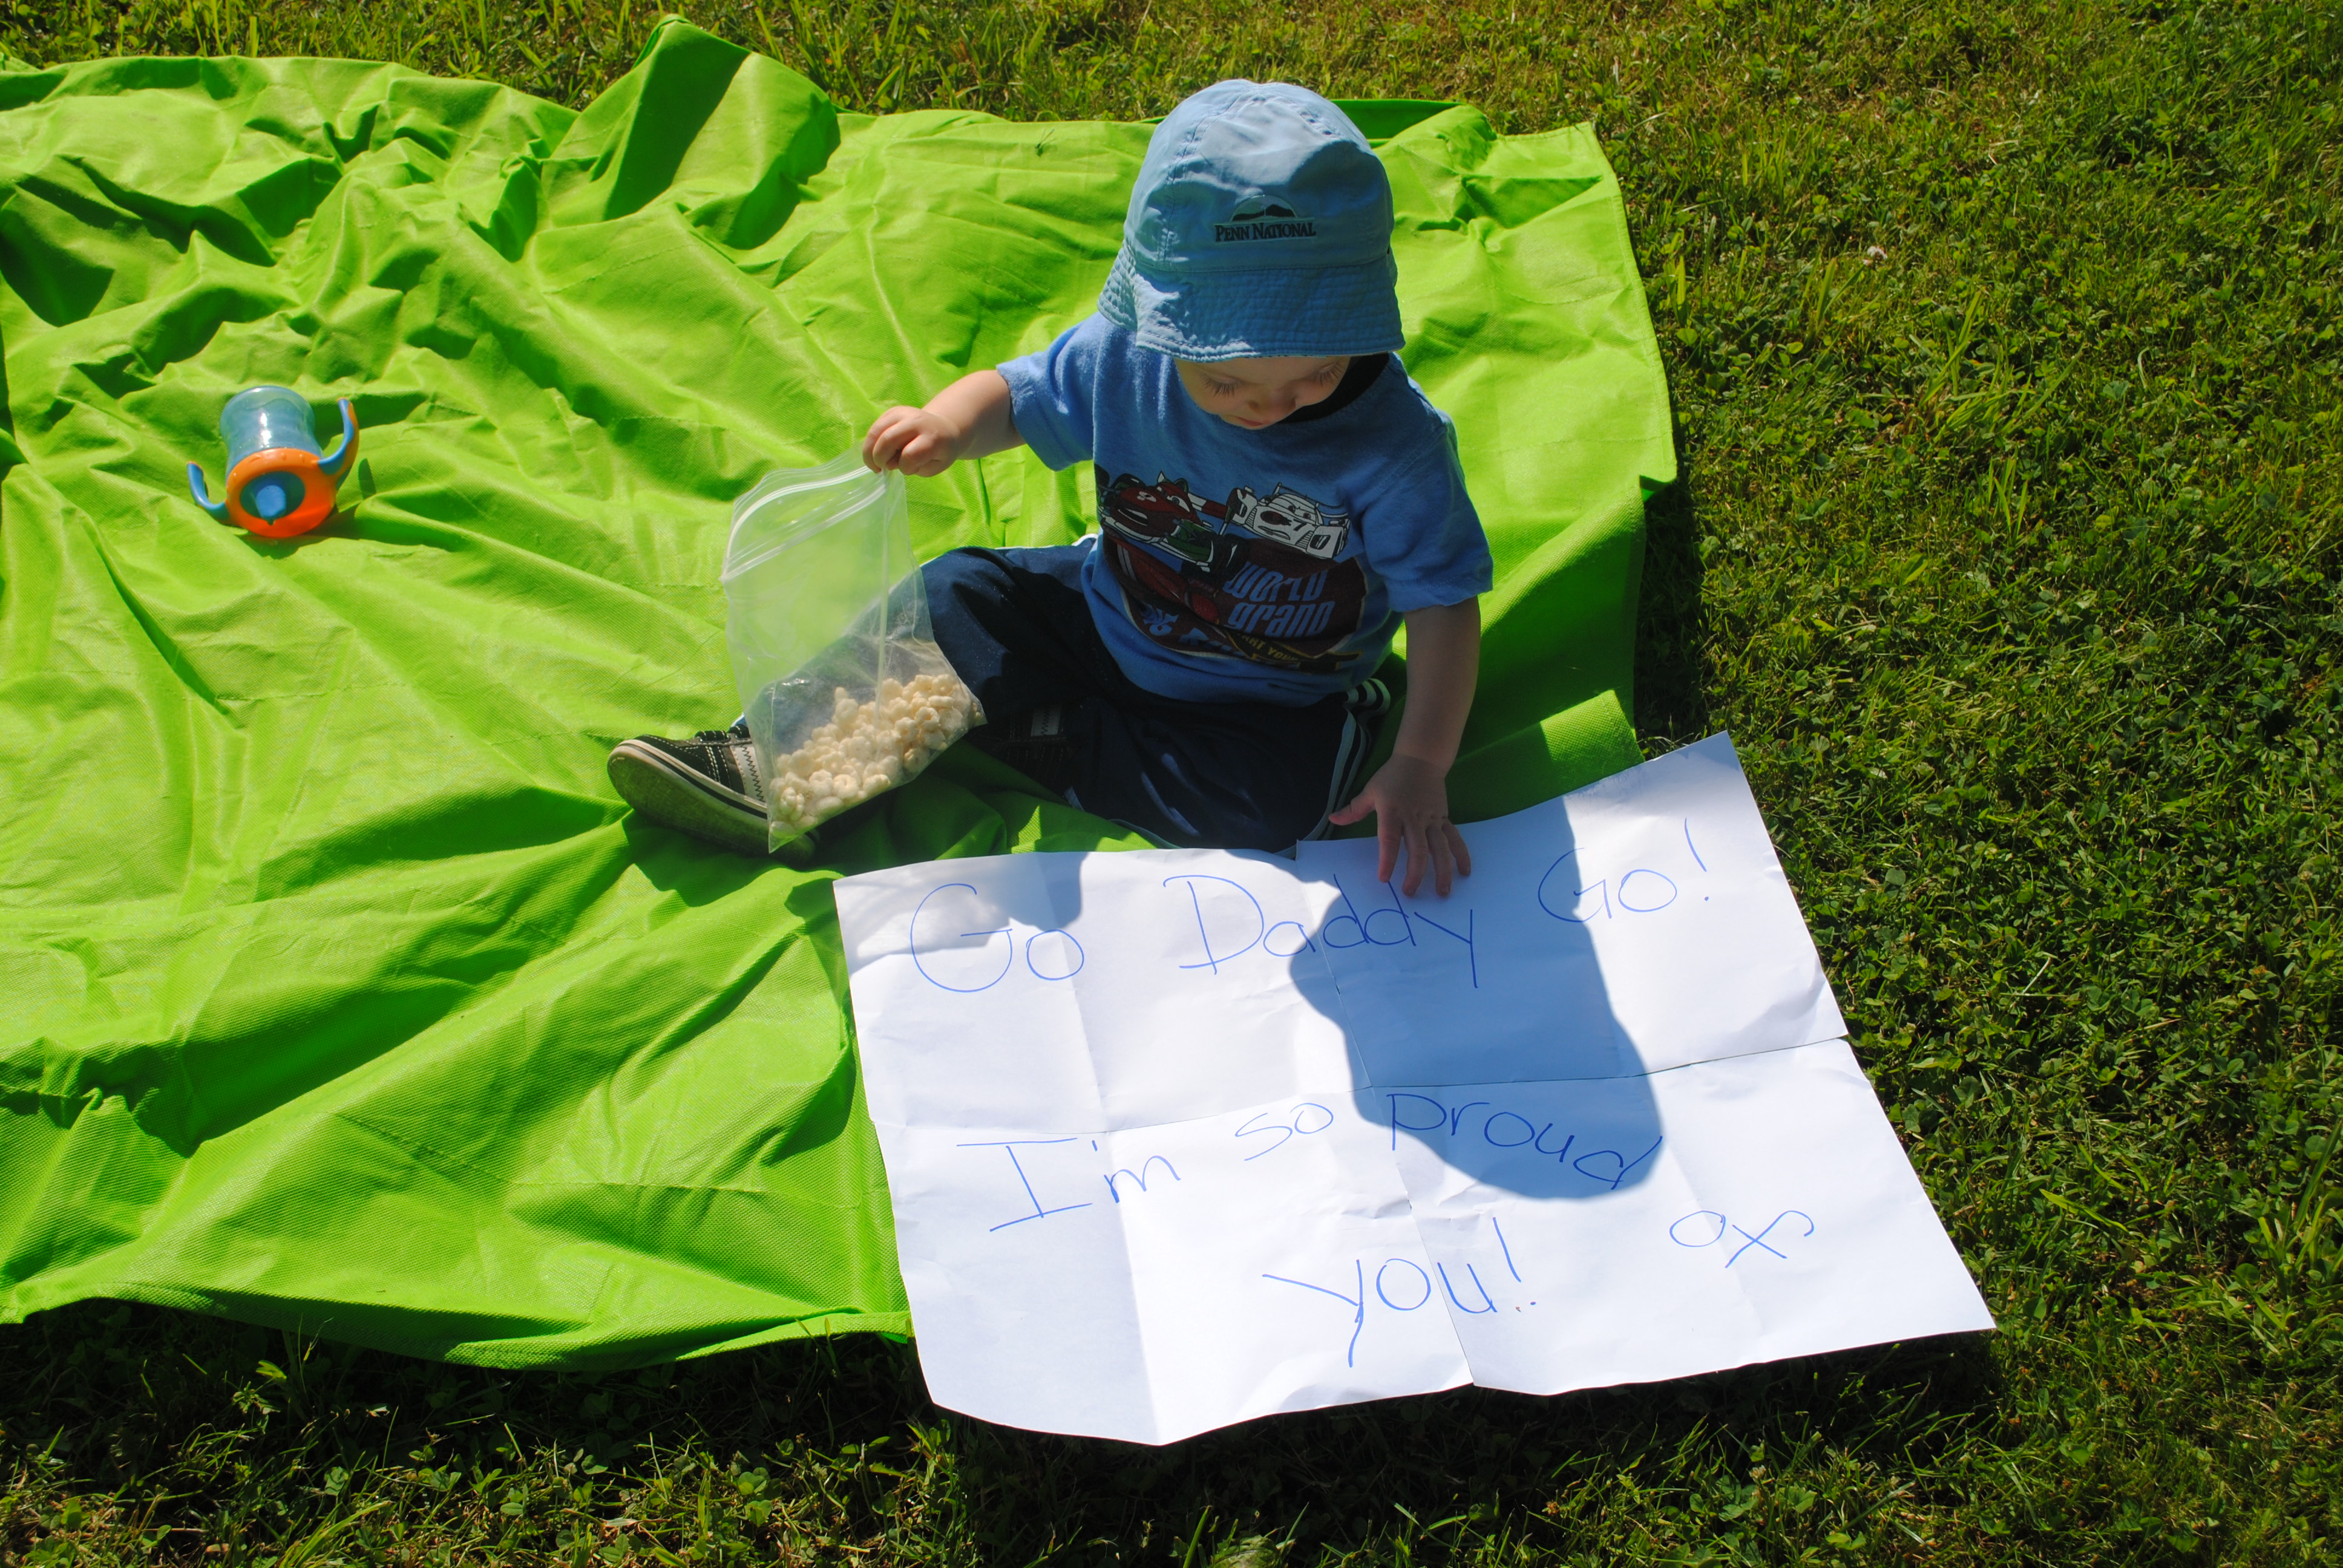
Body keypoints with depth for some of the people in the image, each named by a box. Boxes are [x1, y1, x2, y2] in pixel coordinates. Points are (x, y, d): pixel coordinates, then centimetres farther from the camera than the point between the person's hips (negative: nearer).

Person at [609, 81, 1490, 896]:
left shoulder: (1392, 444, -26)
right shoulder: (1121, 361, -17)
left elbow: (1444, 604, -20)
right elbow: (1016, 398, 0)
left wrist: (1420, 767, -30)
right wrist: (946, 423, -24)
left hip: (1274, 700, -3)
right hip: (1110, 621, 3)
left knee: (1275, 803, -31)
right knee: (955, 592, -9)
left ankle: (1027, 730, -18)